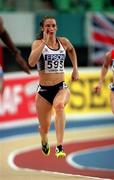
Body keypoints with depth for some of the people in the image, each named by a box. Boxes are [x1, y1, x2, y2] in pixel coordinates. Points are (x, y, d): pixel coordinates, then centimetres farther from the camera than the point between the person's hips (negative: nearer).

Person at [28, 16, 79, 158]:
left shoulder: (63, 42, 4)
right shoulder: (38, 43, -5)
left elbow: (71, 50, 29)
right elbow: (31, 62, -24)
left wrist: (75, 69, 21)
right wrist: (44, 41, -23)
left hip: (61, 87, 0)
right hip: (44, 90, 0)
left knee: (59, 105, -36)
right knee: (44, 128, 8)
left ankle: (60, 147, -41)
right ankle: (44, 141, 48)